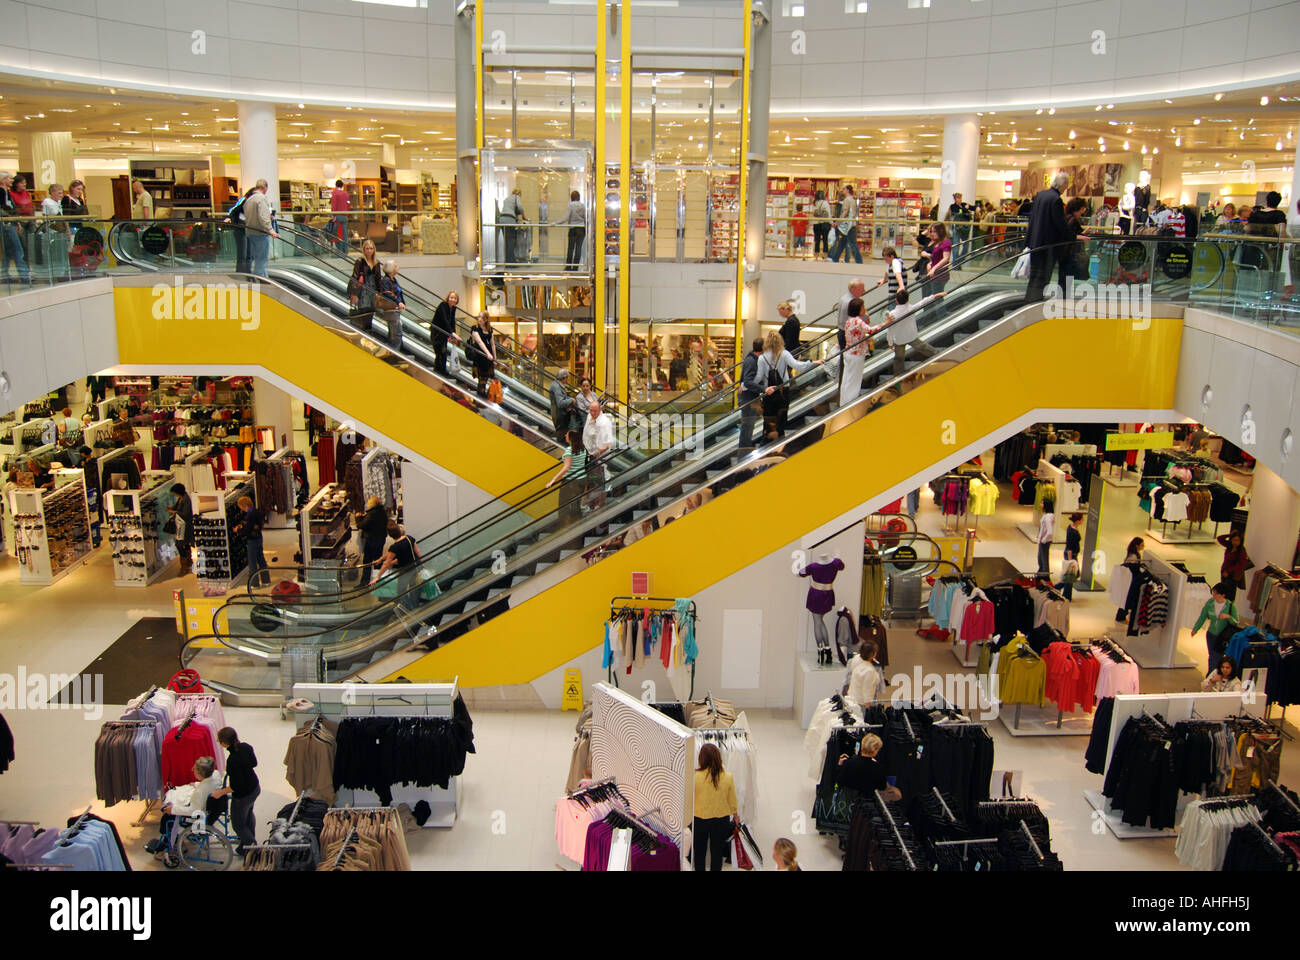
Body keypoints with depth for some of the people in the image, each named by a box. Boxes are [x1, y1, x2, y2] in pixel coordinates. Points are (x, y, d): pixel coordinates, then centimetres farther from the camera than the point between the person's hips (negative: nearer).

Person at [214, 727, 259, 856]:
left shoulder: (232, 760, -35)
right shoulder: (245, 747, -13)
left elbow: (236, 786, -28)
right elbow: (254, 763, 5)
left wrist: (221, 792, -17)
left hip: (243, 795, -8)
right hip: (255, 787, 8)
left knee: (238, 824, 16)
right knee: (248, 814, 33)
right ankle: (251, 841, 56)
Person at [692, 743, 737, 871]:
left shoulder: (695, 776, -20)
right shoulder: (728, 777, -14)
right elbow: (732, 801, -1)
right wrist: (735, 814, 17)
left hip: (699, 819, -1)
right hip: (721, 819, 1)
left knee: (699, 851, 18)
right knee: (717, 852, 18)